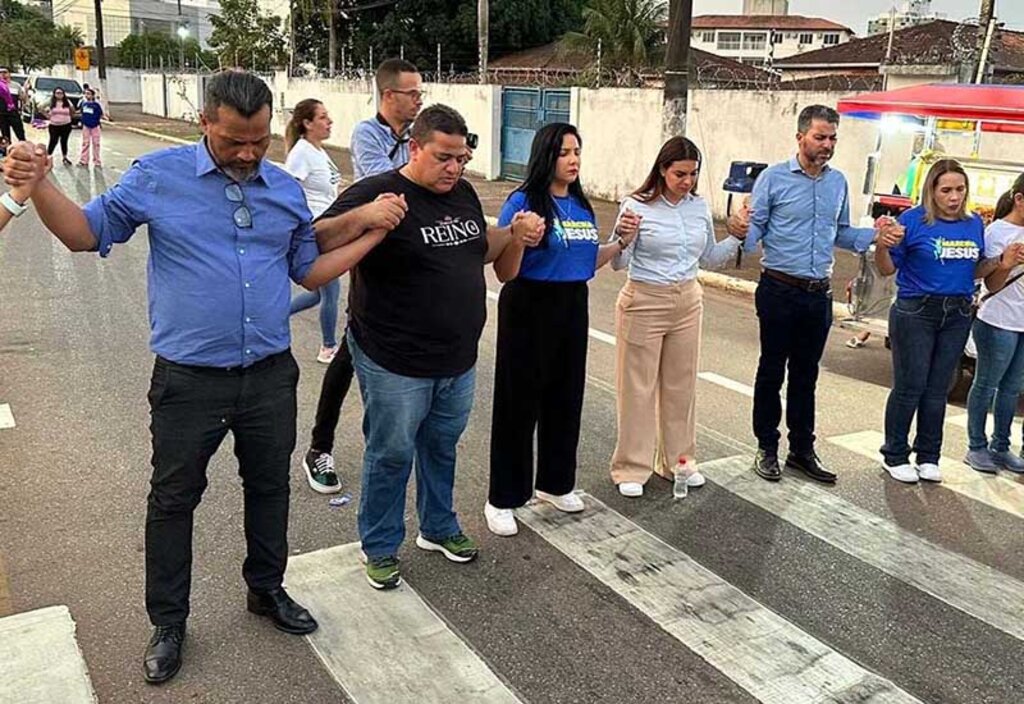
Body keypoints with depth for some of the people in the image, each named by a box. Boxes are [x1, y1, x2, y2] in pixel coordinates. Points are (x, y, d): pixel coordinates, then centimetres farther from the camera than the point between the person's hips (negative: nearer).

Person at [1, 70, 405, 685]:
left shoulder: (286, 189, 4)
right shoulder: (157, 175, -6)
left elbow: (309, 270, 12)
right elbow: (88, 233, 0)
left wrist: (373, 233, 5)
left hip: (271, 376, 3)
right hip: (189, 380, -3)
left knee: (269, 487, 18)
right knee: (173, 499, 11)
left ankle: (267, 589, 40)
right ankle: (168, 622, 30)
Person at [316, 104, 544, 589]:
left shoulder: (463, 194, 8)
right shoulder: (375, 194, -15)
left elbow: (481, 248, 23)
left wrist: (515, 235, 3)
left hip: (459, 361, 7)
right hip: (395, 365, -6)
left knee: (442, 448, 22)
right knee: (391, 456, 9)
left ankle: (438, 528, 43)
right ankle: (380, 548, 29)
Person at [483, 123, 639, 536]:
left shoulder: (581, 205, 8)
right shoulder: (523, 202, -13)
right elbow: (505, 273, -15)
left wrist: (620, 243, 6)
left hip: (573, 308, 7)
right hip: (529, 309, -7)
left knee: (566, 398, 16)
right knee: (519, 404, 1)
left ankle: (555, 484, 35)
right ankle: (502, 500, 15)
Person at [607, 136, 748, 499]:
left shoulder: (700, 207, 4)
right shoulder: (637, 206, -11)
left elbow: (710, 258, 15)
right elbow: (619, 263, -11)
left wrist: (736, 237, 0)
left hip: (688, 302, 5)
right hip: (645, 302, -5)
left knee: (682, 384, 14)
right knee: (638, 387, 3)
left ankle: (678, 460, 29)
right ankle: (631, 468, 15)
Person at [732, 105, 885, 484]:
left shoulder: (839, 182, 8)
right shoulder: (774, 178, -6)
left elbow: (842, 233, 16)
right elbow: (755, 232, -8)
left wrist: (874, 235, -1)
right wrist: (741, 229, -30)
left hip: (819, 294, 5)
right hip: (780, 291, -4)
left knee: (806, 374, 13)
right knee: (771, 371, 5)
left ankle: (802, 450, 25)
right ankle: (767, 449, 17)